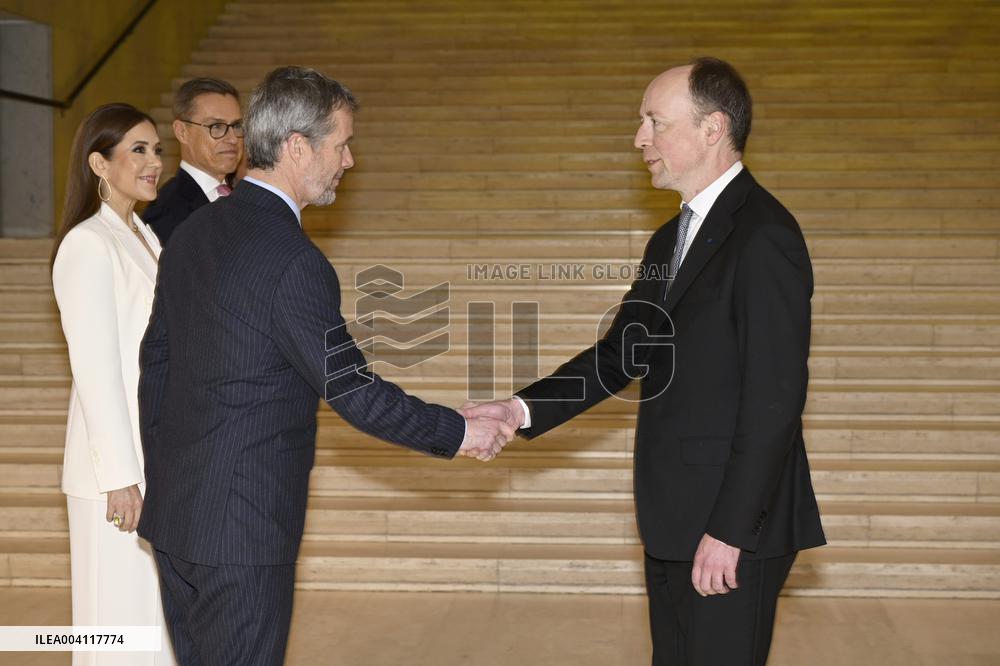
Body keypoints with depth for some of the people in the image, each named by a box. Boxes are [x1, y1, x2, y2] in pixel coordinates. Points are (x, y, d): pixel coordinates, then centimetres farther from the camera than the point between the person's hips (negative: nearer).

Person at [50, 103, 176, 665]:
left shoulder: (145, 237, 13)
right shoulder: (88, 245, -14)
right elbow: (95, 368, -18)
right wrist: (120, 479, -19)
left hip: (159, 462, 9)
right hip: (121, 469, -8)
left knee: (156, 615, 16)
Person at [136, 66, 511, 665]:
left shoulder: (192, 232, 7)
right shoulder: (293, 262, -20)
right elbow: (354, 391, -17)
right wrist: (459, 432, -5)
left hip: (174, 511, 9)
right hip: (244, 527, -9)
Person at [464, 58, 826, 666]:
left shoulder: (764, 235, -17)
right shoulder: (670, 241, 14)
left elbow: (775, 397, -20)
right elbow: (620, 353, 13)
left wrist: (728, 531, -20)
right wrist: (522, 410, 0)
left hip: (734, 526, -9)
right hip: (673, 524, 9)